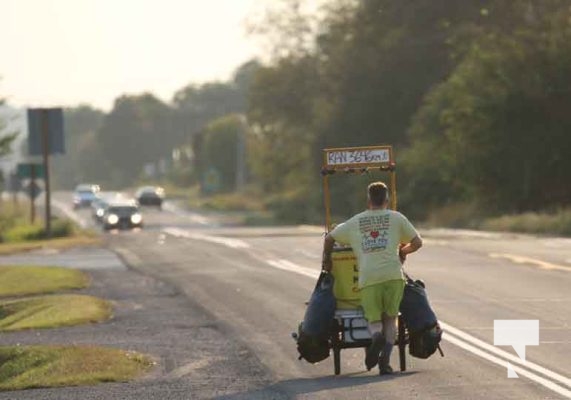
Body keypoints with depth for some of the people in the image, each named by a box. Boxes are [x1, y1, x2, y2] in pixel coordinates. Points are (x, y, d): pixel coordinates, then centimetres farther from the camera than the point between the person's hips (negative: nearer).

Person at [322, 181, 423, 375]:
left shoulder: (355, 222, 20)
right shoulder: (396, 218, 16)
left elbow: (329, 238, 26)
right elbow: (417, 242, 17)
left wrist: (326, 259, 43)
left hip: (368, 278, 0)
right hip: (393, 274, 0)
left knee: (374, 321, 5)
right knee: (390, 318, 12)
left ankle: (376, 337, -32)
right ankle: (385, 360, -5)